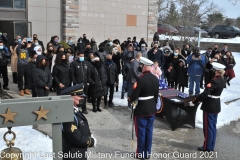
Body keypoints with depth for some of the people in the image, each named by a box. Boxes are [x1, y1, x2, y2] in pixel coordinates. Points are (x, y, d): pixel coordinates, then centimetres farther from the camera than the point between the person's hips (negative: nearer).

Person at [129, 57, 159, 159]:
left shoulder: (140, 79, -23)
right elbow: (156, 95, 9)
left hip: (141, 110, -7)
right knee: (149, 132, 15)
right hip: (152, 109, 7)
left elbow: (134, 95, -20)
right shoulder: (156, 79, 1)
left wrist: (130, 99, 1)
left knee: (141, 132, 7)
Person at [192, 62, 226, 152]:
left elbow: (205, 93, -28)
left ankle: (207, 147, 13)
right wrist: (202, 99, 6)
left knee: (208, 127, 3)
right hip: (216, 105, 9)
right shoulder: (222, 80, 5)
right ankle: (211, 146, 27)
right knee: (213, 126, 16)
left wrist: (195, 100, -15)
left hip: (209, 107, -9)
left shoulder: (214, 81, -24)